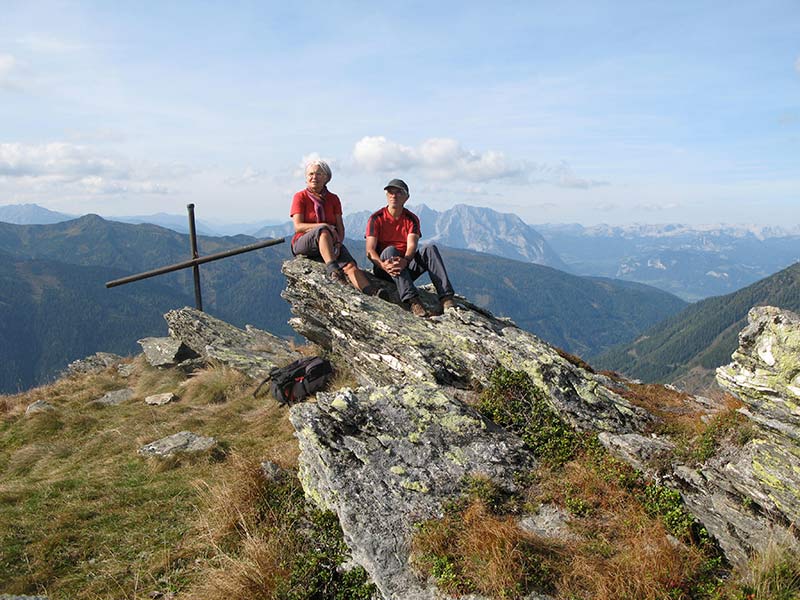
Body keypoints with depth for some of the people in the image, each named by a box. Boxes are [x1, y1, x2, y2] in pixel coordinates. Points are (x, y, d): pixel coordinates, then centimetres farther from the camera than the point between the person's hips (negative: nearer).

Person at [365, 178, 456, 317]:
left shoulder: (411, 219, 5)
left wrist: (405, 261, -37)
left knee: (430, 248, -20)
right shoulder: (376, 218, -1)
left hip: (406, 267, 2)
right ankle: (413, 300, -49)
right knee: (390, 250, -33)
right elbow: (369, 250, -12)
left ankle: (446, 298, -37)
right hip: (383, 270, -2)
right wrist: (383, 265, -34)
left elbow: (412, 246, -12)